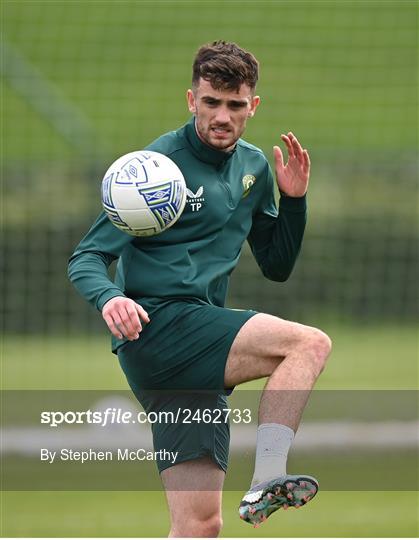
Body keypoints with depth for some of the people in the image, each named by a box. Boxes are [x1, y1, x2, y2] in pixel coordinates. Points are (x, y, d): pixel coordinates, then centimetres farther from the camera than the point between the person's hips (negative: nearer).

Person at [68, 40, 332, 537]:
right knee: (310, 343, -24)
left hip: (195, 355, 7)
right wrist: (109, 298, -30)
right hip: (157, 325, -7)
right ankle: (266, 481, -29)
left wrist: (293, 199, 7)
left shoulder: (253, 167, 15)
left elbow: (277, 266, 24)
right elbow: (86, 258, -7)